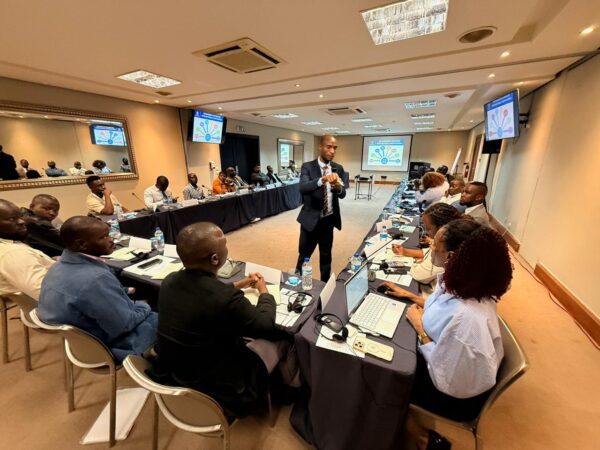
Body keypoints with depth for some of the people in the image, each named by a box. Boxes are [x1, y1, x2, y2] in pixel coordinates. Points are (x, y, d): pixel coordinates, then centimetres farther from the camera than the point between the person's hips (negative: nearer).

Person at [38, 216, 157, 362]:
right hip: (109, 346, -9)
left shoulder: (60, 265, -6)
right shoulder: (96, 278, -36)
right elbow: (126, 324, -27)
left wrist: (123, 293, 5)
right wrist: (143, 307, -9)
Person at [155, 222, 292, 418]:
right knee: (279, 336, 8)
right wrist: (264, 291, 0)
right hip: (215, 391, -6)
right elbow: (266, 325, -17)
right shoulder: (226, 299, -35)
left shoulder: (170, 281, -12)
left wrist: (238, 285, 13)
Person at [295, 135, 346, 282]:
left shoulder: (338, 168, 3)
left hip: (329, 220, 3)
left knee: (326, 256, 18)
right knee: (304, 255, 10)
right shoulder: (307, 167, -8)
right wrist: (322, 180, -44)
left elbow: (342, 194, -6)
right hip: (311, 219, -3)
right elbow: (303, 188, -26)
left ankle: (325, 284, 38)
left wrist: (338, 187, -30)